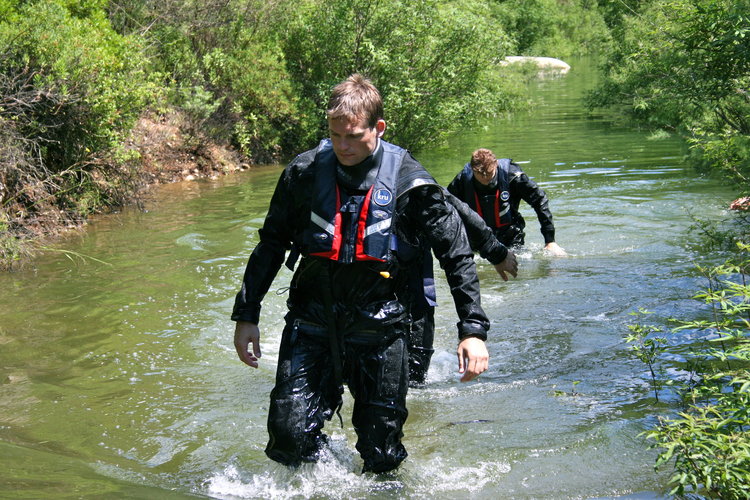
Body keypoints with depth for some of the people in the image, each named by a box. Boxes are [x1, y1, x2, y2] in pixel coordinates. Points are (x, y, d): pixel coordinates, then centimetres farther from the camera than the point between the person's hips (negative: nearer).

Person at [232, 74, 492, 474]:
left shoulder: (408, 181, -8)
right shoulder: (304, 173, -3)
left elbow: (456, 254, -2)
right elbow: (270, 245, 9)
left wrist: (473, 329, -6)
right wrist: (246, 315, 9)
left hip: (379, 328, -1)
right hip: (311, 321, 1)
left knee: (381, 452, 4)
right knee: (289, 434, -9)